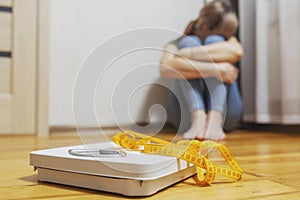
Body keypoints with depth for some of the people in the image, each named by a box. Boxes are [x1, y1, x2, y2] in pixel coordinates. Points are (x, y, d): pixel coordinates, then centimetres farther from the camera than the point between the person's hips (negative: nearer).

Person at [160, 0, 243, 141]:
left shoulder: (229, 39, 11)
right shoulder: (179, 44, 3)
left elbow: (237, 52, -17)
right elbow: (165, 67, -24)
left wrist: (190, 53, -23)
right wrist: (215, 70, -28)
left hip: (224, 110, 2)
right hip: (190, 110, -1)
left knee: (214, 41, -13)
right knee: (189, 42, -14)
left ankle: (215, 119, -31)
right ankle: (198, 118, -34)